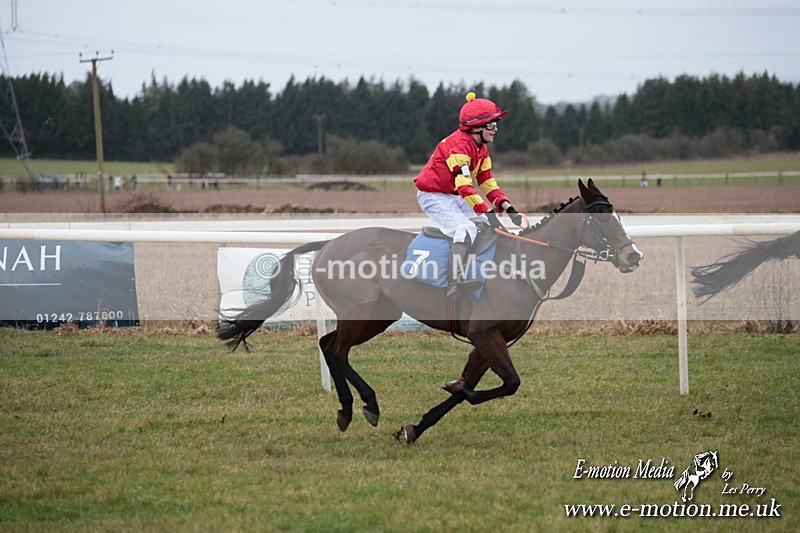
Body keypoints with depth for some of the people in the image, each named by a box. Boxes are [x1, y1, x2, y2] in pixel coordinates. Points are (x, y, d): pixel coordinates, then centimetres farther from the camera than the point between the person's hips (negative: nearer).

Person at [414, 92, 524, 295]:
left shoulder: (481, 148, 7)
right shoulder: (458, 145, -25)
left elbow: (488, 183, 8)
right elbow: (464, 186, -34)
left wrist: (508, 208, -7)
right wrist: (488, 212, -40)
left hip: (455, 198, 10)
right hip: (434, 196, -10)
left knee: (490, 225, 4)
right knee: (466, 229, -30)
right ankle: (454, 282, -41)